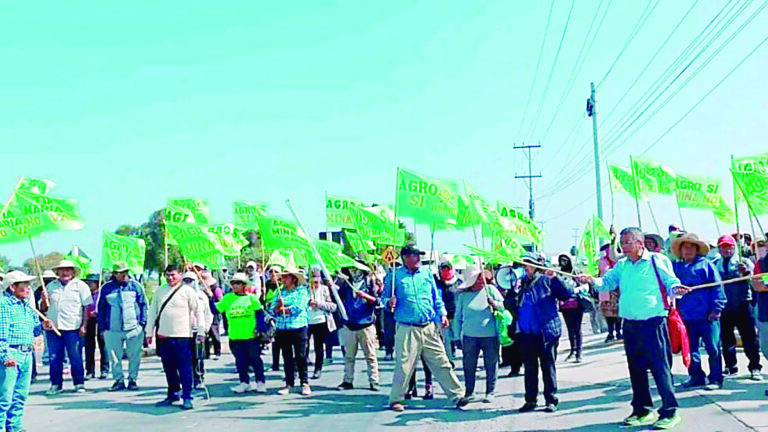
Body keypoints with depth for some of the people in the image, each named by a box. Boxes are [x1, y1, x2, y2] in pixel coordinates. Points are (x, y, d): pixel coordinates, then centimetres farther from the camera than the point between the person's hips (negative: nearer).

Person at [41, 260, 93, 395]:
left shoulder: (80, 286, 5)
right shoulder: (51, 286, 15)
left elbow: (87, 307, 1)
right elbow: (44, 308, 18)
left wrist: (84, 325, -8)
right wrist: (44, 300, -3)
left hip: (73, 328, -3)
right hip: (53, 327, 3)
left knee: (75, 357, -1)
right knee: (54, 358, 5)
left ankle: (79, 384, 8)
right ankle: (55, 384, 14)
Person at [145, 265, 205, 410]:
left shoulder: (187, 291, 0)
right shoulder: (160, 291, 13)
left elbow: (198, 311, 1)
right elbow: (152, 312, 18)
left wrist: (201, 331, -3)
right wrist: (149, 332, 15)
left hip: (183, 336, -4)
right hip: (164, 336, 4)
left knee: (185, 368, -4)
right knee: (169, 368, 11)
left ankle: (187, 397, 2)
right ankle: (173, 394, 25)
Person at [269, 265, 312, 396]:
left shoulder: (302, 291, 2)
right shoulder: (280, 292, 15)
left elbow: (299, 307, -12)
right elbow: (272, 309, 7)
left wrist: (282, 309, -4)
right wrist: (278, 306, -15)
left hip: (298, 328, -4)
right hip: (282, 329, 4)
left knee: (301, 356, -3)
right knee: (287, 358, 7)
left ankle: (305, 383, 5)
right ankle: (289, 383, 15)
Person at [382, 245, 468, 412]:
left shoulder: (426, 273, 10)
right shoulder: (395, 275, -1)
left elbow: (436, 297, 17)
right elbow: (385, 297, 4)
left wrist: (442, 313, 8)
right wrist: (389, 303, -17)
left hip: (429, 328, 3)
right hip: (407, 329, -3)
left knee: (442, 363, 5)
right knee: (404, 366, 0)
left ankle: (457, 396, 11)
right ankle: (396, 399, 16)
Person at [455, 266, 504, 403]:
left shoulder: (491, 290, 4)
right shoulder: (463, 295, 5)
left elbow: (504, 306, 8)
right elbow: (458, 316, 11)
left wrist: (494, 304, -12)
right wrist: (458, 335, 7)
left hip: (490, 335, 0)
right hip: (470, 336, 1)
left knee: (491, 365, 4)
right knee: (469, 366, 6)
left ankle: (490, 392, 17)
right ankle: (469, 392, 21)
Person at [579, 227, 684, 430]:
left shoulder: (657, 260, -2)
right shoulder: (622, 265, 14)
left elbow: (670, 282, -2)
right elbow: (606, 283, 12)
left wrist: (675, 289, -25)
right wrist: (592, 280, -9)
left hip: (653, 323, -6)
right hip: (630, 324, 6)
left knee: (661, 367, -6)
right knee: (636, 368, 12)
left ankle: (669, 412, 2)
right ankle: (642, 411, 24)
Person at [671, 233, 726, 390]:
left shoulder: (706, 264, 1)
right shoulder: (676, 267, 10)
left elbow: (717, 287, -2)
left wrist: (716, 308, -9)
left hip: (706, 316, -4)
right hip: (686, 317, 4)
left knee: (713, 349, -1)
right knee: (691, 349, 11)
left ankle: (716, 379, 8)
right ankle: (696, 377, 23)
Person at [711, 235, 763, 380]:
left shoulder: (744, 262, 3)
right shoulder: (715, 264, 8)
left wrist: (746, 272, -29)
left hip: (743, 306, -2)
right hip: (724, 307, 2)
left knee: (750, 338, -1)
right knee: (726, 339, 10)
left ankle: (754, 368, 7)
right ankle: (730, 367, 22)